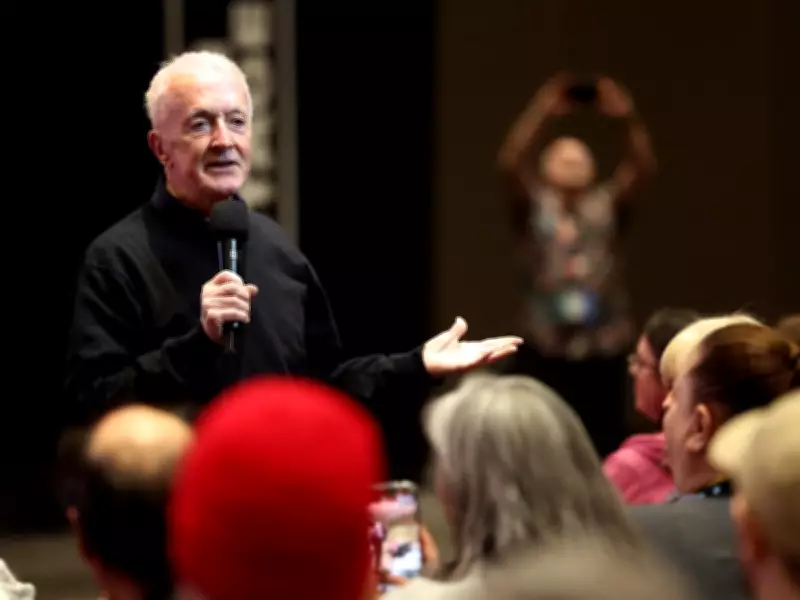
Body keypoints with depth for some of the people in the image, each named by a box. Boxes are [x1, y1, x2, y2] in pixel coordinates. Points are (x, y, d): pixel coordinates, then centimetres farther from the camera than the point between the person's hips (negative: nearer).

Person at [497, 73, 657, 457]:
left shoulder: (607, 206, 11)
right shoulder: (535, 206, 7)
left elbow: (644, 167, -3)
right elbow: (510, 162, -10)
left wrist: (629, 118, -19)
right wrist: (541, 112, -21)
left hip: (604, 353, 2)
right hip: (543, 352, -2)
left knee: (602, 448, 4)